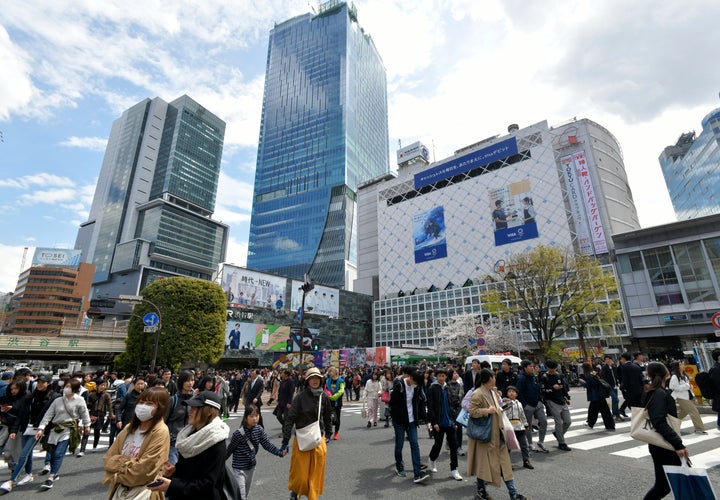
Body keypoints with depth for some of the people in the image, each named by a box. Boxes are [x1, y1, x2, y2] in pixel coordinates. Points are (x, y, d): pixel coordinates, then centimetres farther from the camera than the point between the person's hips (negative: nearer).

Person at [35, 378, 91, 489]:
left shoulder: (79, 400, -6)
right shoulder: (57, 400, 2)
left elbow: (84, 413, 4)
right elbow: (48, 415, 2)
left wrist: (87, 425, 11)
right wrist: (41, 428, -9)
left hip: (69, 429, -4)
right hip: (55, 429, 4)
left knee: (58, 454, -11)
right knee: (53, 453, 11)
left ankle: (50, 478, -5)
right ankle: (54, 474, 31)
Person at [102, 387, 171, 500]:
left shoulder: (160, 432, -22)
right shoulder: (129, 427, 1)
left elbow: (142, 471, -22)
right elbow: (108, 458, 2)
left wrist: (116, 476, -8)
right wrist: (125, 462, -16)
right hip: (119, 489, 6)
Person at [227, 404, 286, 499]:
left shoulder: (259, 430, -10)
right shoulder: (238, 433, -24)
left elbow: (267, 444, -8)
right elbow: (229, 450, -10)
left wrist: (280, 452, -17)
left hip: (251, 466, 5)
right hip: (239, 468, -5)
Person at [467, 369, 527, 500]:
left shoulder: (492, 392, 10)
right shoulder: (477, 394, -21)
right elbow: (471, 411, -24)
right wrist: (487, 411, -27)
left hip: (497, 434, 9)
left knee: (504, 463, 11)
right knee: (484, 462, 6)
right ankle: (480, 489, 24)